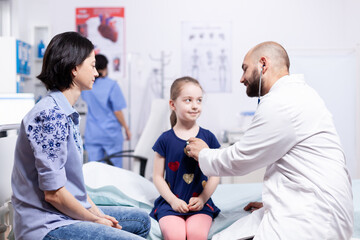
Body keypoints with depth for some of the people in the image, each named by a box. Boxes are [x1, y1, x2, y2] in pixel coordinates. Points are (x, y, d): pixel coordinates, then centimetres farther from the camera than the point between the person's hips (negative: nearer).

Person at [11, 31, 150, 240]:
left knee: (142, 220, 19)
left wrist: (96, 211, 6)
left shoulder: (67, 113, 10)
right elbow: (53, 193, -23)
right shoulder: (51, 115, -21)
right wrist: (94, 220, -10)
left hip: (69, 213, 10)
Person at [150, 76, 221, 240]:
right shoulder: (165, 139, 4)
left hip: (200, 203, 1)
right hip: (170, 202, -1)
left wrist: (202, 199, -6)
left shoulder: (208, 137, 6)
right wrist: (173, 200, -7)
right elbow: (158, 177, 5)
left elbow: (215, 175, 7)